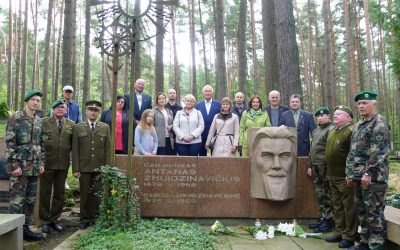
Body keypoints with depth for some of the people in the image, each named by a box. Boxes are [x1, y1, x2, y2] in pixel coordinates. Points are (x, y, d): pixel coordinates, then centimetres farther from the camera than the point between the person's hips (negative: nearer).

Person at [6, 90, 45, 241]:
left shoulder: (39, 121, 13)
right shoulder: (16, 118, -7)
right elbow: (9, 143, -11)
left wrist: (41, 163, 11)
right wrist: (14, 165, -15)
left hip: (34, 167, 7)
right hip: (20, 166, -7)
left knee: (31, 200, 11)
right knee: (17, 200, -4)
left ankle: (25, 228, 20)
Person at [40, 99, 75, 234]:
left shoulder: (71, 125, 7)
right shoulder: (43, 122, -1)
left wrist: (69, 156, 0)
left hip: (63, 165, 3)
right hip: (47, 163, -2)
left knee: (59, 193, 11)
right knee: (45, 193, 6)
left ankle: (54, 219, 24)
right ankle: (45, 221, 17)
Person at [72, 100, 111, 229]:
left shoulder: (105, 128, 8)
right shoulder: (78, 128, 6)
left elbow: (107, 149, 5)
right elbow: (75, 150, 2)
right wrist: (75, 169, -5)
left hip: (99, 168, 1)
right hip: (84, 168, 0)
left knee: (97, 195, 2)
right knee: (84, 194, 5)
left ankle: (95, 217, 17)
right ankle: (84, 219, 17)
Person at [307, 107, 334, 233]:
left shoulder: (331, 130, -8)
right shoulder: (316, 131, 19)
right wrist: (310, 166, 19)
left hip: (325, 166, -8)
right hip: (316, 166, 8)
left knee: (327, 195, -2)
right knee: (320, 195, 13)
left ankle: (327, 221, 4)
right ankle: (322, 218, 22)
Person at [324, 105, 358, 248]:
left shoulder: (351, 131, -13)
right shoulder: (332, 132, 16)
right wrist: (329, 173, 21)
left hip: (345, 177, -9)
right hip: (333, 176, 9)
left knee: (349, 207, 1)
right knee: (337, 207, 16)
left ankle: (349, 236, 10)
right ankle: (339, 233, 26)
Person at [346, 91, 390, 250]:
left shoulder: (379, 122, -9)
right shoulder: (357, 126, 18)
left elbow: (379, 151, -18)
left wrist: (369, 173, -21)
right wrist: (350, 173, 14)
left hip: (373, 177, -9)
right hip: (359, 176, 9)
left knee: (374, 212, -3)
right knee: (361, 211, 15)